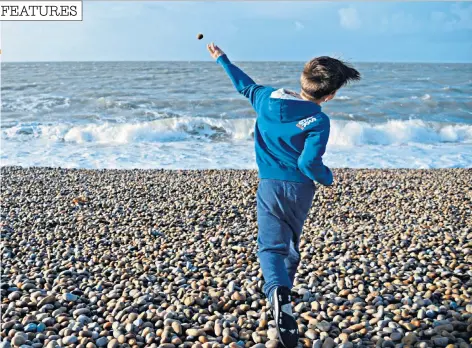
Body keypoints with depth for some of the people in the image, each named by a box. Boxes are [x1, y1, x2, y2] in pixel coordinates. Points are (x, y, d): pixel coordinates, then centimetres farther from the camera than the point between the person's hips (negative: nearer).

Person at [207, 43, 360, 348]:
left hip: (270, 185, 1)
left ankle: (278, 292, -31)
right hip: (300, 188, -1)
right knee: (291, 241, 24)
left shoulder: (268, 97, -2)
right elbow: (309, 164, -22)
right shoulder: (318, 121, -16)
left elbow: (244, 84, 16)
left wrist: (222, 58, 32)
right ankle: (285, 288, 40)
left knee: (271, 246, -3)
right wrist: (328, 177, 0)